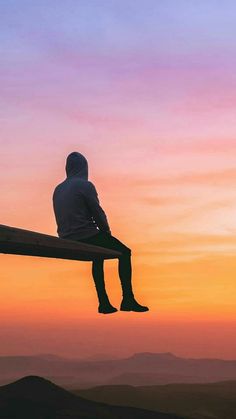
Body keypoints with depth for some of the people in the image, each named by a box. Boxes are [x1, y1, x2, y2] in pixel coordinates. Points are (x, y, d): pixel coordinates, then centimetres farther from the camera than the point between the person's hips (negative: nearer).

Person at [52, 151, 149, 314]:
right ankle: (128, 299, 1)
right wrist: (107, 232, 9)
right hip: (86, 237, -8)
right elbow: (97, 212, -10)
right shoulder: (85, 185, -8)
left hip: (67, 240, 8)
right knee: (124, 253, 7)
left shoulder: (58, 189, 14)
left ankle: (104, 303, 30)